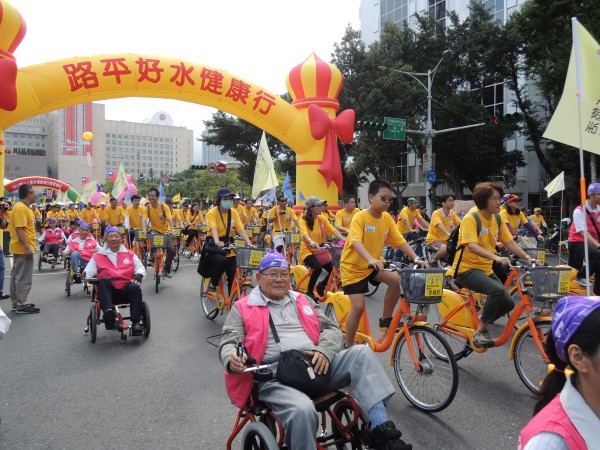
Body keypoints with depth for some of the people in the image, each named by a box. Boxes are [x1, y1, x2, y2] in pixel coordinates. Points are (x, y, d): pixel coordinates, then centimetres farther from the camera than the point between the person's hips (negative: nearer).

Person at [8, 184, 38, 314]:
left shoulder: (22, 207, 15)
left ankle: (16, 302, 22)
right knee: (24, 278, -6)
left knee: (16, 276, 14)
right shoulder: (21, 208, -17)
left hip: (20, 248, 11)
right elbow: (19, 229, -23)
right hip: (23, 248, -11)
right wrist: (27, 247, -26)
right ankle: (21, 305, -1)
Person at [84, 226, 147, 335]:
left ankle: (136, 322, -35)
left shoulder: (129, 254, 22)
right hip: (107, 291, -1)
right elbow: (88, 271, 8)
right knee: (103, 281, -34)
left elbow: (141, 269, 13)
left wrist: (138, 276, -9)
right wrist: (85, 274, -16)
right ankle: (108, 311, -52)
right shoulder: (98, 256, 19)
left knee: (136, 287, -33)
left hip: (126, 290, 1)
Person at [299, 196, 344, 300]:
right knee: (318, 267, -33)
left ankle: (321, 286, 18)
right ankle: (309, 291, -10)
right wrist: (311, 242, -52)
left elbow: (334, 230, -8)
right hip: (307, 251, -5)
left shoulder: (322, 219, 3)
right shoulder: (304, 220, -11)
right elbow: (304, 233, -31)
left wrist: (344, 240, -25)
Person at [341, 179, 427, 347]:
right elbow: (356, 242, -35)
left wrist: (416, 258, -18)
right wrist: (371, 259, -51)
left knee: (396, 280, -19)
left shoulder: (387, 218, -2)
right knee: (358, 307, -12)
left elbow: (400, 241, -4)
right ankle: (348, 346, 8)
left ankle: (386, 320, 1)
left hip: (373, 266, 6)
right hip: (353, 266, -6)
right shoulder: (360, 217, -21)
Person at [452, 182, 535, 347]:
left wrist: (527, 257, -9)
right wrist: (496, 257, -43)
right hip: (467, 269, -8)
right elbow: (472, 246, -30)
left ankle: (481, 323, 23)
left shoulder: (497, 219, 6)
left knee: (508, 302, -2)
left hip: (486, 269, 8)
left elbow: (510, 242, 6)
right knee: (497, 290, -30)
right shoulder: (471, 219, -17)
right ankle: (480, 332, -16)